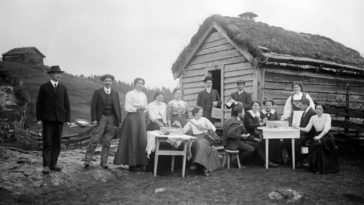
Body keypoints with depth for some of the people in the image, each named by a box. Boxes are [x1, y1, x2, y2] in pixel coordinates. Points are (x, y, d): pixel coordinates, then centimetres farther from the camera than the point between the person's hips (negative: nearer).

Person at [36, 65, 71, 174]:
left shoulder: (63, 88, 11)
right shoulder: (44, 87, 3)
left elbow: (67, 104, 9)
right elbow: (39, 104, 1)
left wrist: (68, 119, 2)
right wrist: (39, 119, -5)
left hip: (59, 119, 3)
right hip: (47, 119, -3)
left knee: (57, 143, 4)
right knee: (47, 143, -5)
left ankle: (53, 164, 11)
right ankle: (46, 166, -3)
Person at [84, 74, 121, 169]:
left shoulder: (115, 93, 11)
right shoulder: (98, 92, 2)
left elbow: (118, 107, 9)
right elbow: (93, 106, -2)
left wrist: (118, 120, 2)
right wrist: (94, 119, -10)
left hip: (111, 118, 3)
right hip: (101, 118, -3)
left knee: (107, 142, 7)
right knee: (94, 140, -7)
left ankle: (104, 162, 14)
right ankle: (87, 160, -1)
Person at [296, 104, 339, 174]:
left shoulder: (327, 116, -2)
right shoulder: (313, 117, 10)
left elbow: (326, 129, -14)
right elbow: (307, 129, 9)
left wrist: (319, 136, -26)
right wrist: (297, 128, -5)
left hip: (325, 135, -3)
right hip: (317, 136, 3)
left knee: (320, 143, -35)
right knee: (316, 144, -31)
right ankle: (317, 167, -22)